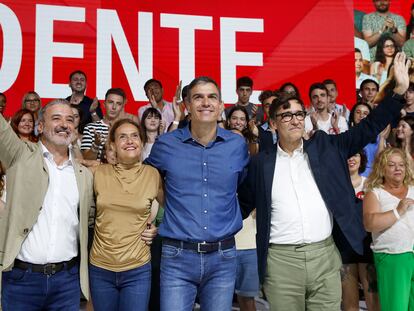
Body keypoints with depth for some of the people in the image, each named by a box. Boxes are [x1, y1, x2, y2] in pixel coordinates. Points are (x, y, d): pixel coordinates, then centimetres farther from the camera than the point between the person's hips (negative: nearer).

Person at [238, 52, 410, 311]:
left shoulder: (325, 147, 7)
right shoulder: (261, 162, 4)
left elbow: (369, 128, 5)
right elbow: (242, 205, 12)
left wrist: (399, 90, -2)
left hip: (325, 255, 1)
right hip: (281, 260, -1)